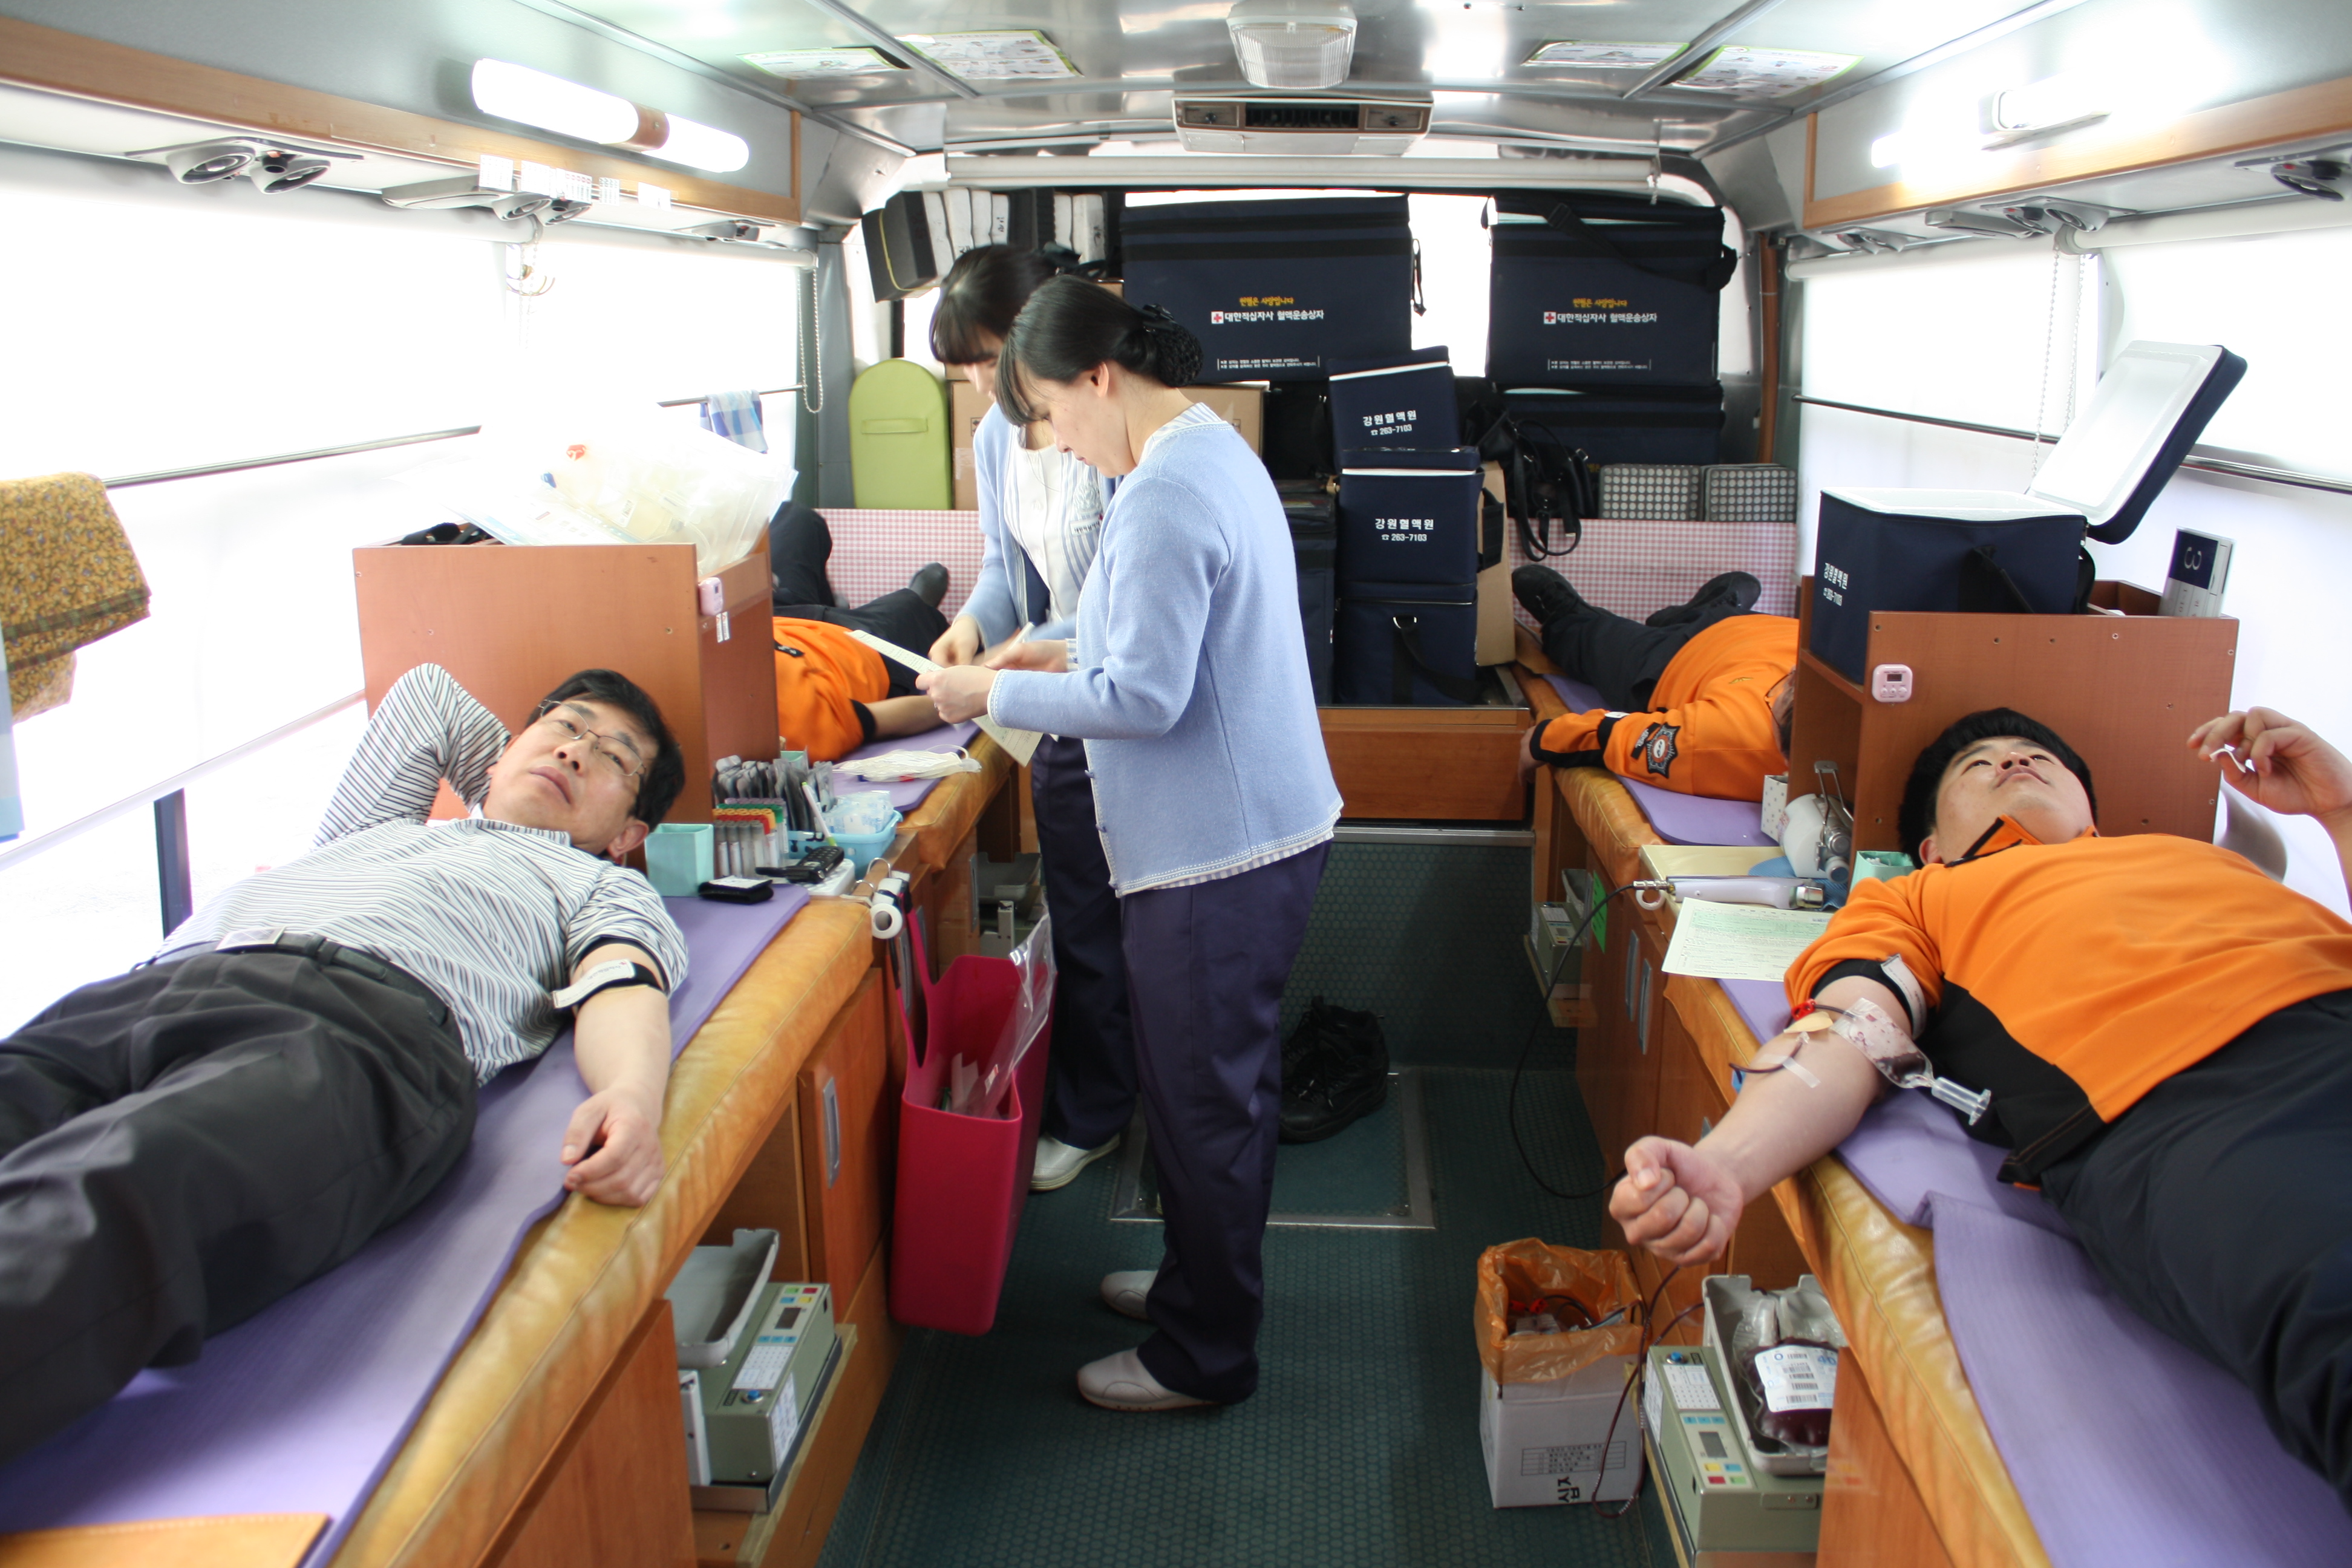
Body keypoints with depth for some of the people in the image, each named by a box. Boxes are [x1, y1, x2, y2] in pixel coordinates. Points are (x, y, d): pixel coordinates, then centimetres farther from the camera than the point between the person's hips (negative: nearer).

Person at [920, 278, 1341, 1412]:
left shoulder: (1164, 496, -21)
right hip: (1260, 824, 11)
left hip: (1216, 849, -11)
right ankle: (1202, 1279, 41)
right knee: (1220, 1082, 22)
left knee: (1203, 1096, 3)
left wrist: (997, 694, -12)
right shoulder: (1215, 450, 12)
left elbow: (1146, 698, -23)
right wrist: (1073, 651, 15)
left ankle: (1205, 1357, 20)